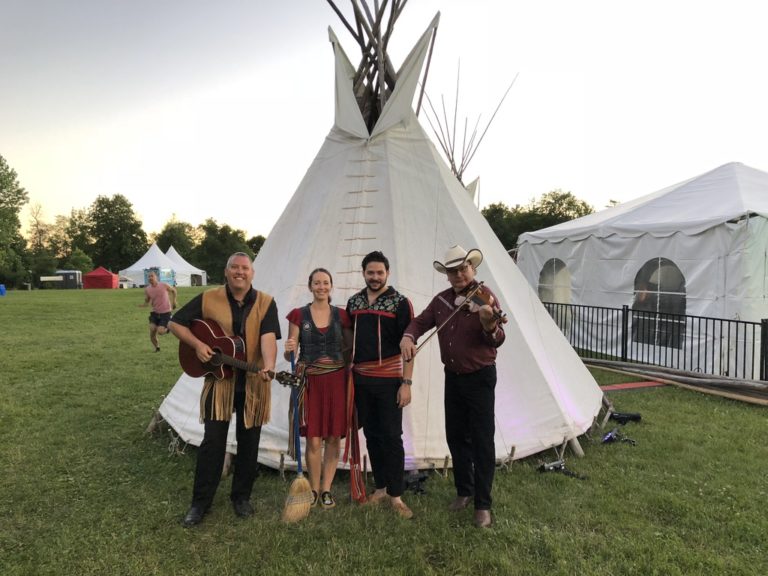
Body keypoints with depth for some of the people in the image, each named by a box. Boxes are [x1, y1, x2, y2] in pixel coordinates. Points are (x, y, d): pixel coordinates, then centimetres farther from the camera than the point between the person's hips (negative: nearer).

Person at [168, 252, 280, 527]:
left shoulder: (265, 303, -4)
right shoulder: (208, 299, -2)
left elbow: (268, 337, -18)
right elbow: (175, 323, 5)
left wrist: (269, 366, -36)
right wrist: (196, 344, -12)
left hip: (253, 384, 1)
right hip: (219, 380, 0)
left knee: (248, 442, 10)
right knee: (213, 441, 1)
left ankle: (241, 496, 28)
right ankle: (200, 502, 17)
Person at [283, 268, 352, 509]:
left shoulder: (341, 315, 4)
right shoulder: (299, 315, 1)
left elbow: (350, 347, 13)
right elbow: (290, 355, -1)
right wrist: (289, 350, -20)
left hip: (336, 380, 1)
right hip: (310, 380, -1)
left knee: (334, 437, 6)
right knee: (313, 439, 0)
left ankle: (326, 488, 21)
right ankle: (314, 489, 19)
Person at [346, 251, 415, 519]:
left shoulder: (400, 303, -6)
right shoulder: (354, 302, 9)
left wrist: (406, 382, -14)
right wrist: (347, 373, 11)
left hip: (388, 381, -5)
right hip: (360, 380, 5)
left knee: (391, 437, -1)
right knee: (371, 435, 12)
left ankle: (395, 495, 11)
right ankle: (380, 487, 26)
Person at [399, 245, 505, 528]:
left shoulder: (484, 296, -13)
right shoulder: (441, 300, 4)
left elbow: (497, 340, -20)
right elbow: (420, 321, 8)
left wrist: (489, 325, -43)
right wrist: (408, 336, -14)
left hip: (480, 378, -6)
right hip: (453, 377, 6)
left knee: (482, 441, -1)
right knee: (455, 437, 15)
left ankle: (483, 504, 12)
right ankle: (464, 490, 34)